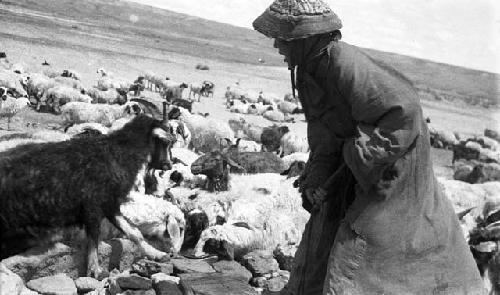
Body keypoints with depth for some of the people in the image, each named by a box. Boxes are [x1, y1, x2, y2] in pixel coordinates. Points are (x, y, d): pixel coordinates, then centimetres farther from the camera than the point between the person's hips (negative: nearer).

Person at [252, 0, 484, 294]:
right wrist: (313, 182, -10)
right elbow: (324, 137, 5)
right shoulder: (310, 69, 0)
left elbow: (403, 111, -32)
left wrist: (358, 159, -28)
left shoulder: (344, 62, -29)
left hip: (395, 163, -8)